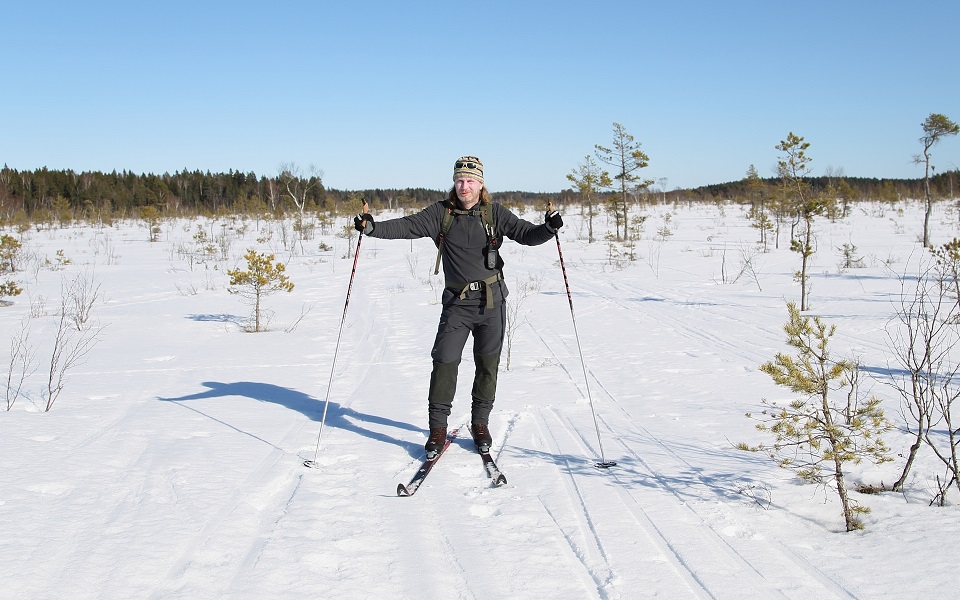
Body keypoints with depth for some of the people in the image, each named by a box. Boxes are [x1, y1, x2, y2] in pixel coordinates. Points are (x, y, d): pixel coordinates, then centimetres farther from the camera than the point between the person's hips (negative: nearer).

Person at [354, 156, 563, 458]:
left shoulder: (494, 213, 0)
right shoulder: (441, 213, 1)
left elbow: (524, 233, -5)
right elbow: (408, 226, -6)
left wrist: (548, 229, -25)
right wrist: (372, 227, -20)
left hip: (492, 300, 1)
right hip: (457, 302, -1)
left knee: (488, 364, 8)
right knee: (445, 362, -7)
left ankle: (480, 423, 24)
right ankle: (438, 428, 5)